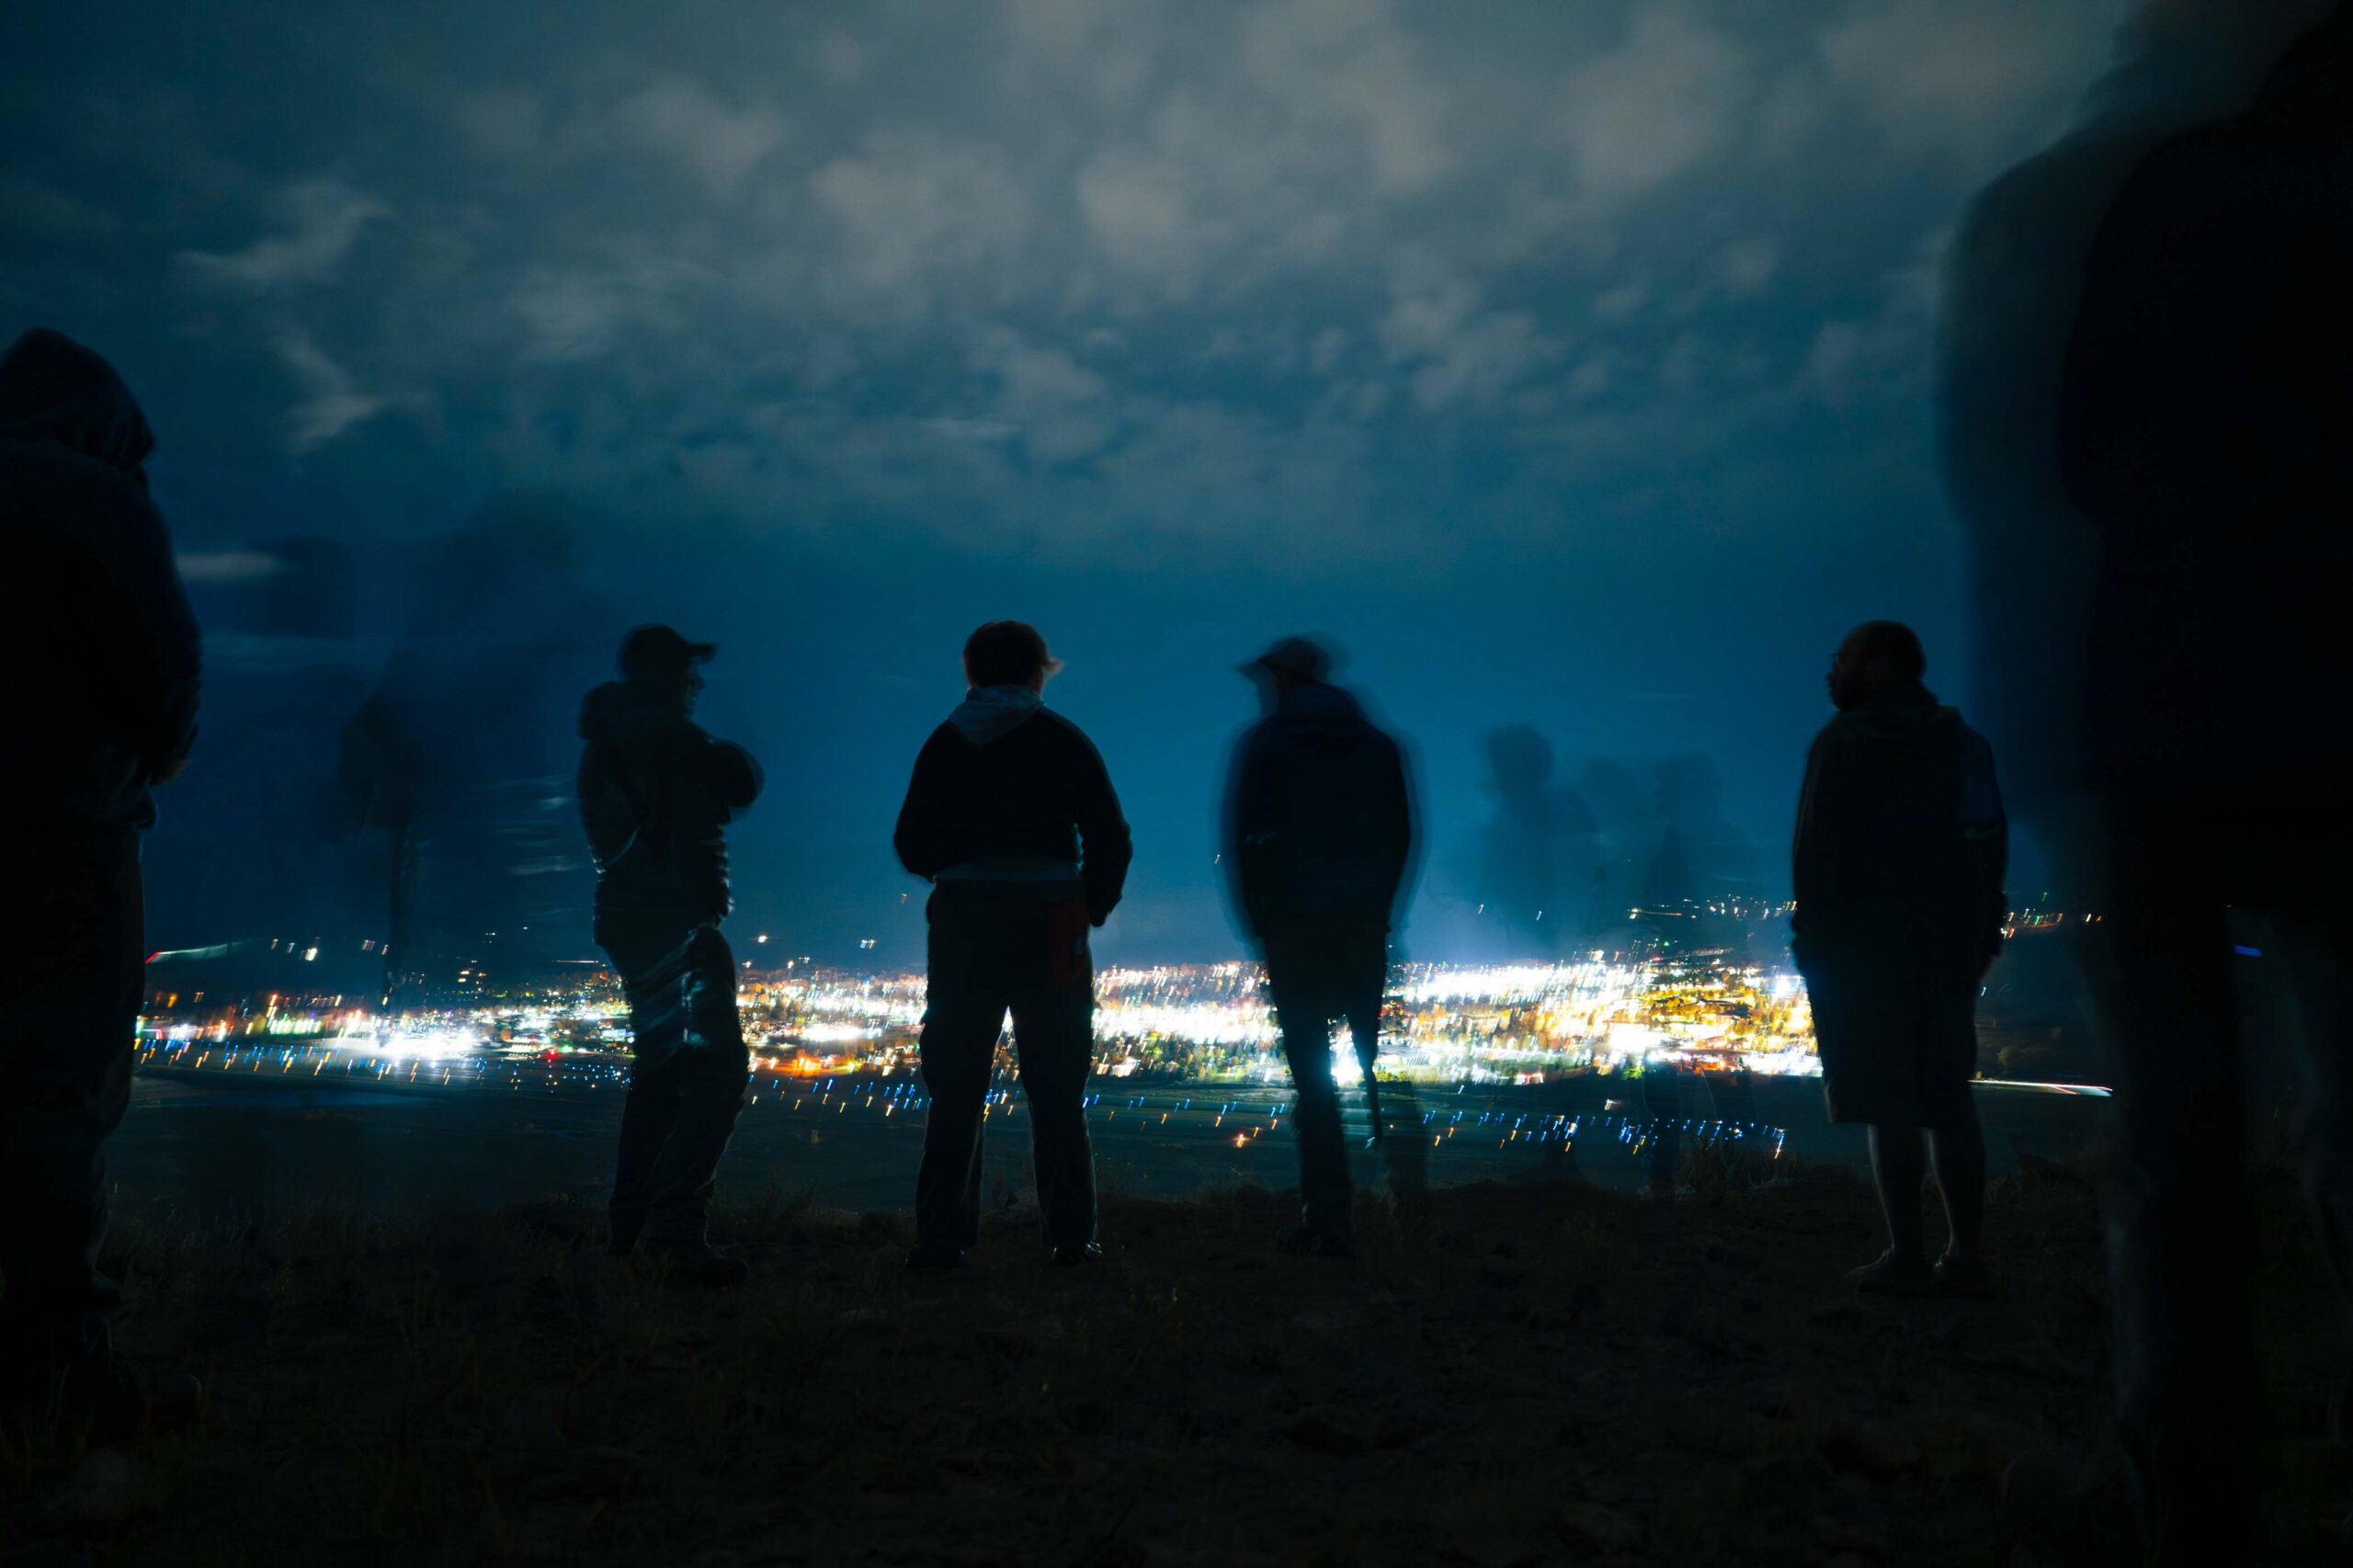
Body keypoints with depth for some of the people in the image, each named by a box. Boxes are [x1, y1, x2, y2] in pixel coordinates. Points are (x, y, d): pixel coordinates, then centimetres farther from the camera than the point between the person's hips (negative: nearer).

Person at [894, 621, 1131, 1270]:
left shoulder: (946, 742, 7)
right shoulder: (1064, 741, 2)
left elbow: (911, 842, 5)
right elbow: (1111, 840, -4)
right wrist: (1091, 908, 8)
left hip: (964, 924, 1)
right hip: (1049, 928, -1)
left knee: (955, 1091, 6)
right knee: (1056, 1094, 5)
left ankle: (940, 1240, 4)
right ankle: (1070, 1237, 7)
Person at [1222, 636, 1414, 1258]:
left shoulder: (1264, 744, 0)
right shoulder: (1378, 744, 12)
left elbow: (1247, 837, -6)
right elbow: (1402, 834, 11)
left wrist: (1259, 919, 1)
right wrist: (1379, 906, 13)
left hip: (1297, 926, -4)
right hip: (1365, 925, 4)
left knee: (1312, 1068, -2)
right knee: (1375, 1059, 11)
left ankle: (1328, 1214, -2)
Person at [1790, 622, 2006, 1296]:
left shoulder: (1848, 741, -6)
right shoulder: (1963, 741, 16)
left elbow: (1820, 852, -13)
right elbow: (1993, 843, 16)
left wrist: (1813, 937, -9)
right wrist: (1980, 934, 17)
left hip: (1870, 953, -7)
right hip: (1952, 948, 7)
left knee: (1891, 1108, -5)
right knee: (1949, 1100, 10)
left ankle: (1907, 1258, -4)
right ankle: (1964, 1253, 12)